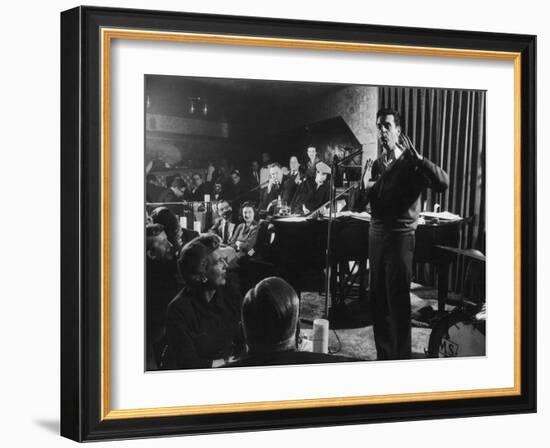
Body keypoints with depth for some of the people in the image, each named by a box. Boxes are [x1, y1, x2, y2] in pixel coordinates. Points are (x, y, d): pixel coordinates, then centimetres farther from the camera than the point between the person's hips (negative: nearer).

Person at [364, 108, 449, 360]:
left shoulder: (410, 163, -5)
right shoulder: (376, 164, 13)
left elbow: (442, 183, -21)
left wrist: (416, 157, -27)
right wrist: (365, 186, -6)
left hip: (400, 236, -6)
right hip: (376, 235, 6)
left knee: (398, 299, -7)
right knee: (378, 298, 10)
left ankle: (400, 357, 0)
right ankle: (383, 354, 21)